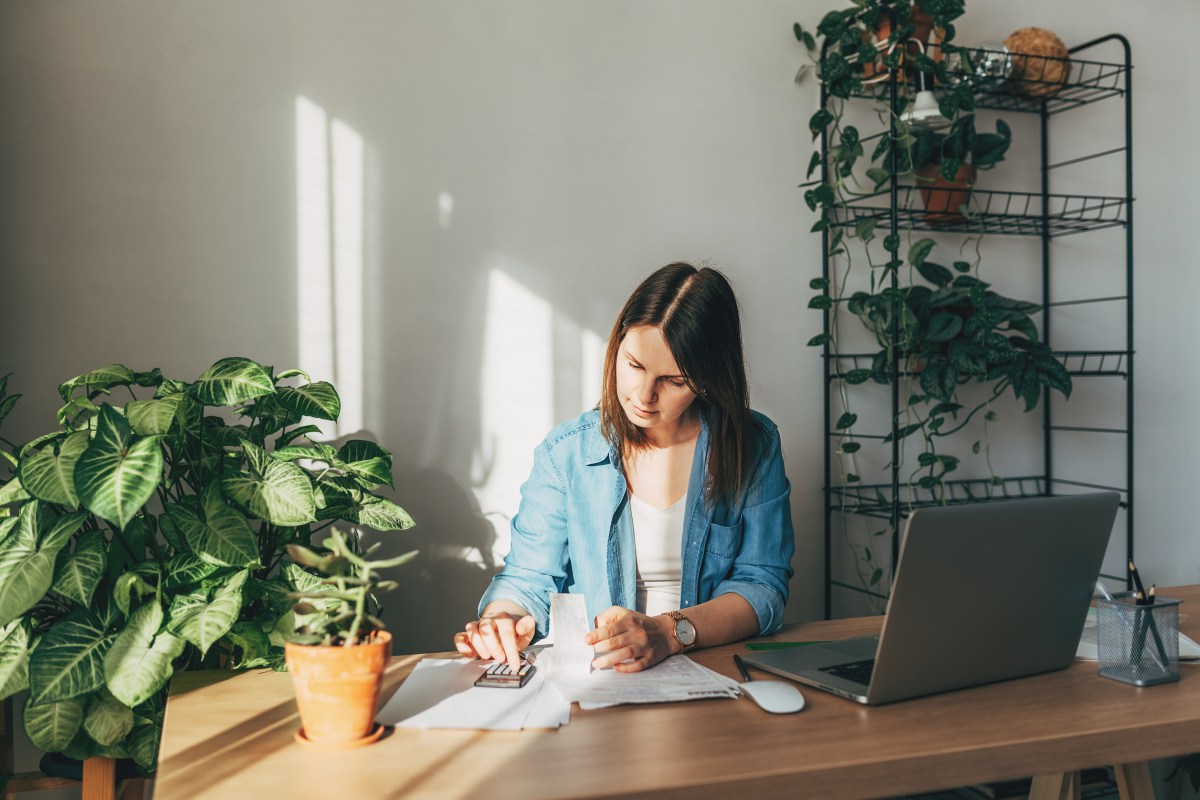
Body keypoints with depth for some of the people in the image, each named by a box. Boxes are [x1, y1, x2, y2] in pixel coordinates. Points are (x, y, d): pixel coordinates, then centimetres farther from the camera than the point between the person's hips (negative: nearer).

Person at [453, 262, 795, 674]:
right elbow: (527, 578, 4)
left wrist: (669, 633, -24)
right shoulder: (566, 451, 0)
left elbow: (763, 584, -6)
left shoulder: (754, 447, -1)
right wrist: (500, 620, -20)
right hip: (585, 683, 1)